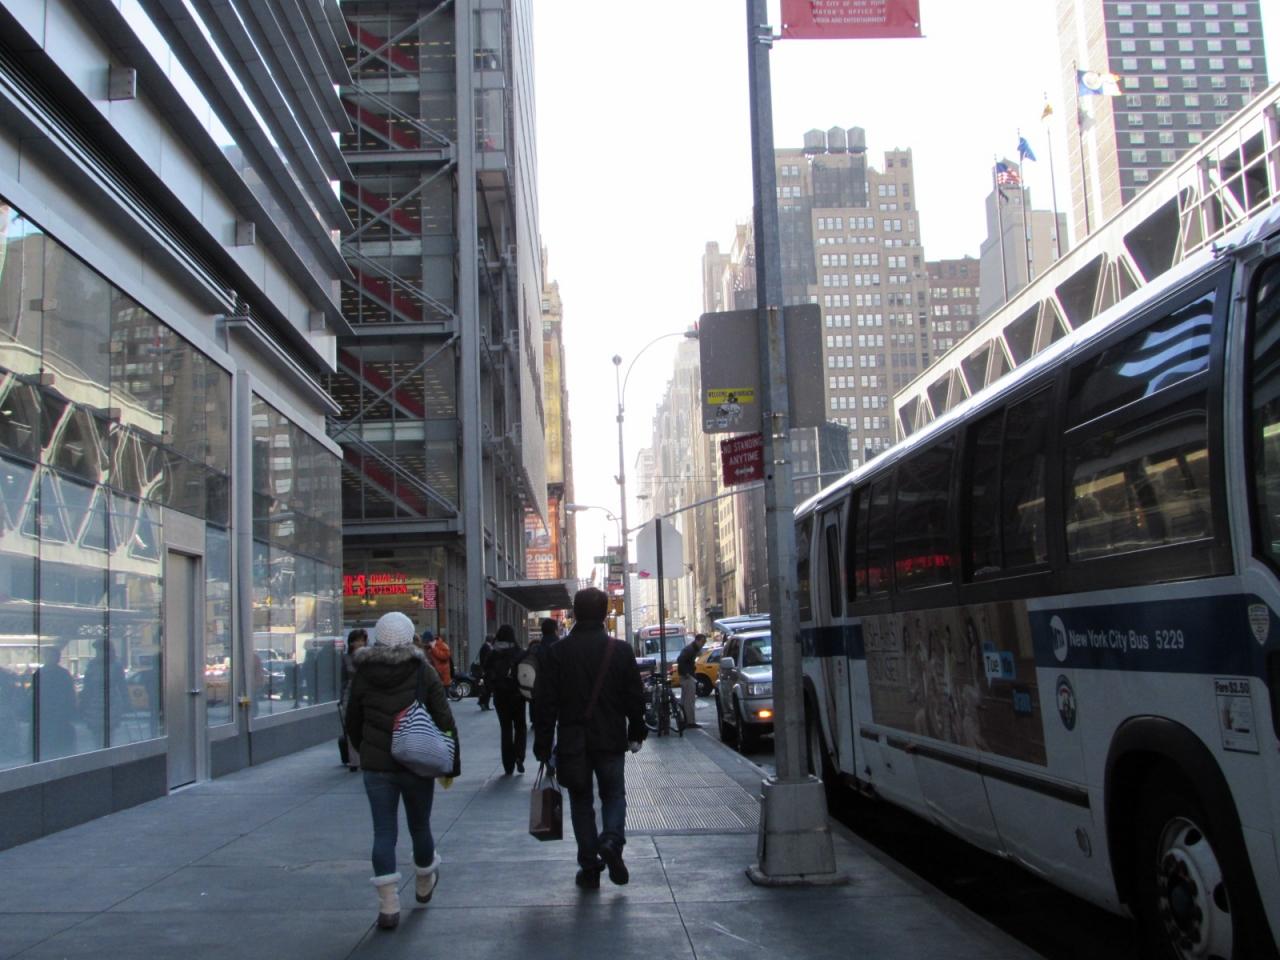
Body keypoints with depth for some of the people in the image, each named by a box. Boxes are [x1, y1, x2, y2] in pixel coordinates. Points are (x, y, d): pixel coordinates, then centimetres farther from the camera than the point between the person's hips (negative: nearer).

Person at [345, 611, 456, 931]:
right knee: (419, 826, 17)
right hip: (417, 764, -1)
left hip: (375, 766, 1)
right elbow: (445, 722, -6)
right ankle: (425, 883, 39)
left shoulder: (363, 676, 1)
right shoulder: (424, 674, -6)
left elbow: (352, 724, 11)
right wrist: (450, 763, 2)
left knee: (383, 832, 3)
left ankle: (388, 906, -1)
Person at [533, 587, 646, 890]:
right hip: (611, 740, 0)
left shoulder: (557, 651, -5)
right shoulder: (621, 650, -4)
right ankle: (612, 840, -9)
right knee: (614, 793, 17)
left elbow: (544, 702, -5)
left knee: (581, 801, 11)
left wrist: (543, 744, 1)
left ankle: (589, 867, 10)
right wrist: (636, 732, 15)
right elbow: (635, 697, 2)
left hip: (572, 742, 0)